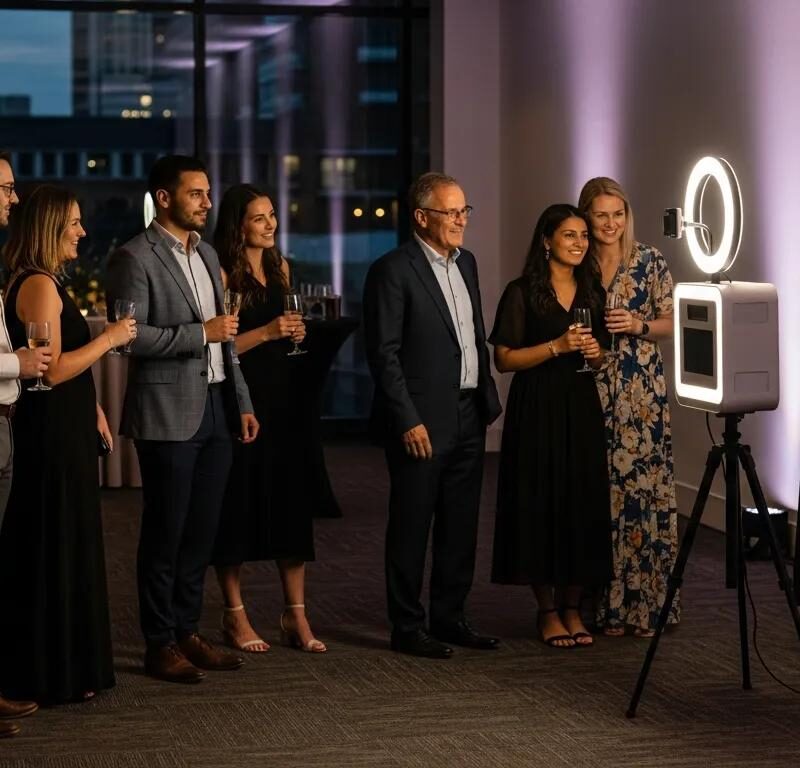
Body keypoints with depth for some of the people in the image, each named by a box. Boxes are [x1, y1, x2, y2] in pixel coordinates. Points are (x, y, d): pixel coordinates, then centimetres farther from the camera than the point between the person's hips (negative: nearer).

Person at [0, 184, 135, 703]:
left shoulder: (47, 283, 15)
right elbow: (51, 370, -22)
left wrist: (92, 406, 14)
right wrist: (109, 339, -14)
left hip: (64, 430, 10)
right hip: (53, 432, -10)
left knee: (63, 546, 14)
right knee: (58, 548, -3)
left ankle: (68, 667, 22)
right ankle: (55, 674, 6)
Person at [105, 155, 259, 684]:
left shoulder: (207, 255, 16)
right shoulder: (136, 258, -9)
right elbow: (129, 334, -18)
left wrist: (242, 401, 15)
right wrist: (199, 333, -18)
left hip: (217, 408, 7)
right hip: (169, 414, -7)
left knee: (202, 530, 11)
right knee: (165, 532, 0)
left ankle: (187, 630, 21)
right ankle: (160, 643, 9)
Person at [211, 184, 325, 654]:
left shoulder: (280, 268, 12)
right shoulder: (223, 274, -9)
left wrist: (297, 333, 4)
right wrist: (267, 333, -21)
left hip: (281, 396, 6)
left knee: (291, 500, 3)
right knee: (239, 504, 1)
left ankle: (297, 615, 8)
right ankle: (235, 615, 12)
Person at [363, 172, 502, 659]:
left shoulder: (466, 262, 12)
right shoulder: (394, 271, -12)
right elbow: (384, 353, -14)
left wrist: (488, 398, 14)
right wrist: (409, 421, -17)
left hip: (469, 417, 8)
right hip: (422, 422, -7)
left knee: (461, 526, 13)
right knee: (412, 527, 2)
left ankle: (449, 618, 23)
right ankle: (407, 627, 10)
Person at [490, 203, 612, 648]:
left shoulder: (592, 291, 12)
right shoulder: (522, 293, -5)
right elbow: (504, 360, -8)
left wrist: (596, 353, -1)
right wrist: (556, 347, -18)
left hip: (582, 408, 5)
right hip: (537, 410, -5)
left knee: (584, 504, 3)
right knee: (540, 504, -2)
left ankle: (573, 607, 14)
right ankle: (548, 611, 8)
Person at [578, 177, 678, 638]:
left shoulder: (651, 262, 2)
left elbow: (670, 324, 3)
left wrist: (639, 326, -13)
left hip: (643, 392, -2)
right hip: (592, 392, 2)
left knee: (644, 488, -4)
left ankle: (647, 603, 4)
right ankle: (608, 604, 9)